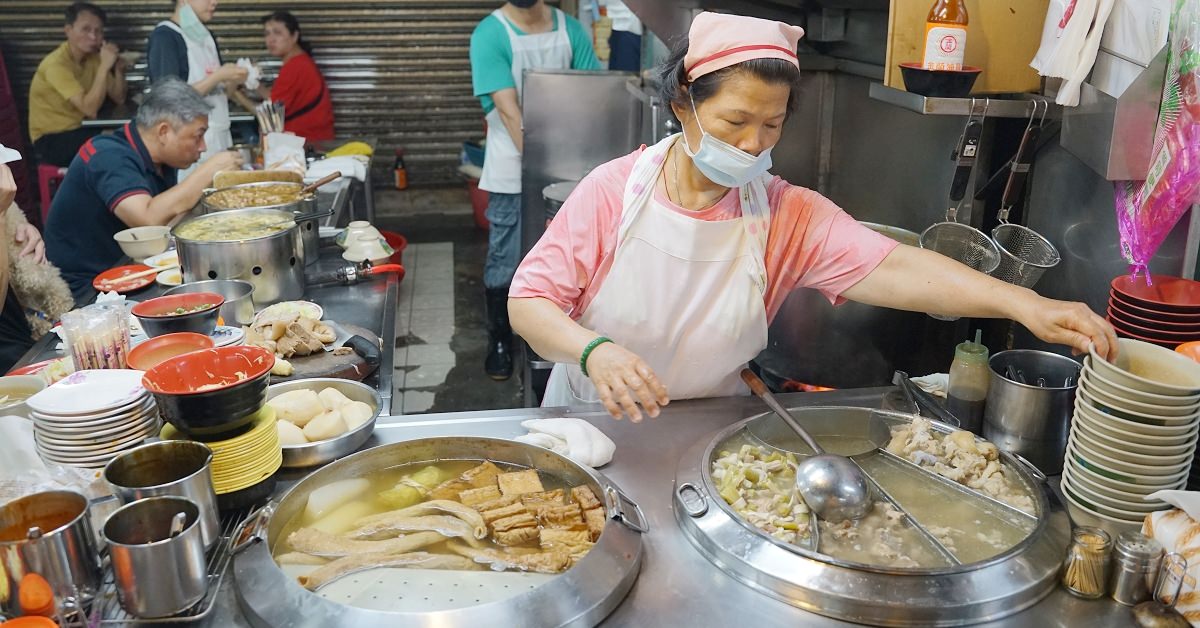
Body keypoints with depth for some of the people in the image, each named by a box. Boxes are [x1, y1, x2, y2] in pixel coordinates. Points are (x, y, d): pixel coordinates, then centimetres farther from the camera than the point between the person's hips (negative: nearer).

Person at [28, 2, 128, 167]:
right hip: (51, 140, -7)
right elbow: (90, 109, -30)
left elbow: (119, 99, 3)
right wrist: (104, 66, -31)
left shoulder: (93, 57, 1)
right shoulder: (56, 64, -21)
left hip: (79, 130, 7)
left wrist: (118, 69, -14)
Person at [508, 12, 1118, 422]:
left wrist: (1022, 302, -37)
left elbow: (890, 267, -23)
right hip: (592, 422, 0)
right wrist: (593, 350, -34)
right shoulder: (614, 189, -14)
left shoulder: (789, 215, -10)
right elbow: (528, 299, -14)